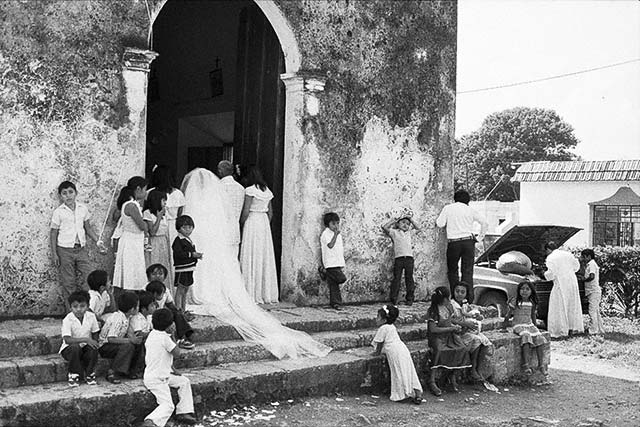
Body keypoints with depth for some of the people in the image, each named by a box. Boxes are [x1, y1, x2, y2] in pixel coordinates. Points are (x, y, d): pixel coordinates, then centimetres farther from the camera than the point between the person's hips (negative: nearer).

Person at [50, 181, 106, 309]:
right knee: (68, 283, 3)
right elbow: (53, 233, -1)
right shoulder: (58, 212, -4)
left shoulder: (83, 208, 5)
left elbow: (88, 228, 16)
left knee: (87, 278, -2)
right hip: (65, 250, -3)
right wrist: (54, 253, -5)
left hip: (81, 248, 3)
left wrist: (97, 241, 6)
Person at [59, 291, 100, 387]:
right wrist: (85, 339, -34)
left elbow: (95, 335, 3)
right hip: (68, 349, -3)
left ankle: (89, 374, -5)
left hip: (85, 347, 3)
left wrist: (94, 344, -17)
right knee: (75, 347, -36)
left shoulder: (91, 316, -7)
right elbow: (67, 339, -28)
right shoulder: (67, 320, -18)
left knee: (93, 348, -29)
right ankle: (74, 374, -14)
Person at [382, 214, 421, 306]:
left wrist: (411, 219, 22)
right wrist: (392, 221, 10)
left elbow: (418, 229, 28)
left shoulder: (409, 233, 21)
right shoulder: (394, 232, 9)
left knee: (409, 278, 4)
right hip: (398, 258, -3)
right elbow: (385, 228, -2)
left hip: (409, 258, 3)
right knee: (396, 278, -2)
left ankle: (409, 298, 9)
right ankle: (393, 298, 1)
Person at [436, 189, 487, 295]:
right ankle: (469, 298, -2)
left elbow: (440, 224, 0)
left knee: (452, 270, 11)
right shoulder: (470, 210, 9)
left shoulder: (448, 208, 4)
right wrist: (480, 237, 16)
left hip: (453, 243, -1)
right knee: (468, 271, 3)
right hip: (468, 241, 2)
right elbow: (484, 222, 9)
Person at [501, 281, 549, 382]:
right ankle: (526, 365, -39)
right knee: (526, 336, -34)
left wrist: (535, 326, 22)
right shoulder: (514, 302, -2)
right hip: (519, 325, -5)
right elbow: (508, 315, 2)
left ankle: (541, 364, -20)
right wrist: (504, 327, 2)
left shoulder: (532, 303, 11)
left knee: (539, 337, -22)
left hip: (529, 325, 5)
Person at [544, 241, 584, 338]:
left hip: (560, 284, -6)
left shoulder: (550, 258, -8)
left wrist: (545, 274, 5)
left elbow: (551, 273, -15)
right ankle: (572, 328, 20)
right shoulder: (567, 254, 9)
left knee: (560, 307, 0)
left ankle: (561, 330, 0)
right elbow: (576, 265, 16)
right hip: (572, 282, 6)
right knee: (572, 305, 14)